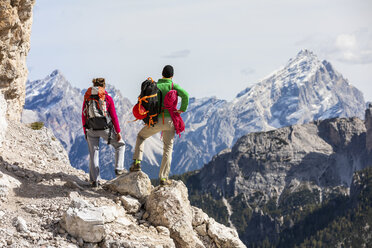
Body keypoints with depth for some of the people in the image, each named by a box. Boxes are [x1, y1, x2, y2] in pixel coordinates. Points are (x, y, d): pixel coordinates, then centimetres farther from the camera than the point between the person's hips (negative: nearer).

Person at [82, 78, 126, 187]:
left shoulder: (87, 98, 8)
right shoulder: (107, 98, -1)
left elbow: (83, 116, 8)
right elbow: (114, 116, -3)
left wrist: (85, 132, 16)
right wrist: (118, 131, 2)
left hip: (91, 130, 3)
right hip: (105, 128, -3)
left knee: (93, 153, 9)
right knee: (120, 145, 19)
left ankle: (94, 180, 6)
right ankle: (119, 169, 9)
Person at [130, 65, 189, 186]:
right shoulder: (173, 86, 2)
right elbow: (185, 95, -15)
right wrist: (183, 109, -2)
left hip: (156, 120, 1)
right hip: (170, 120, -1)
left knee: (141, 136, 26)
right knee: (168, 149, 8)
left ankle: (137, 162, 10)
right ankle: (163, 178, 2)